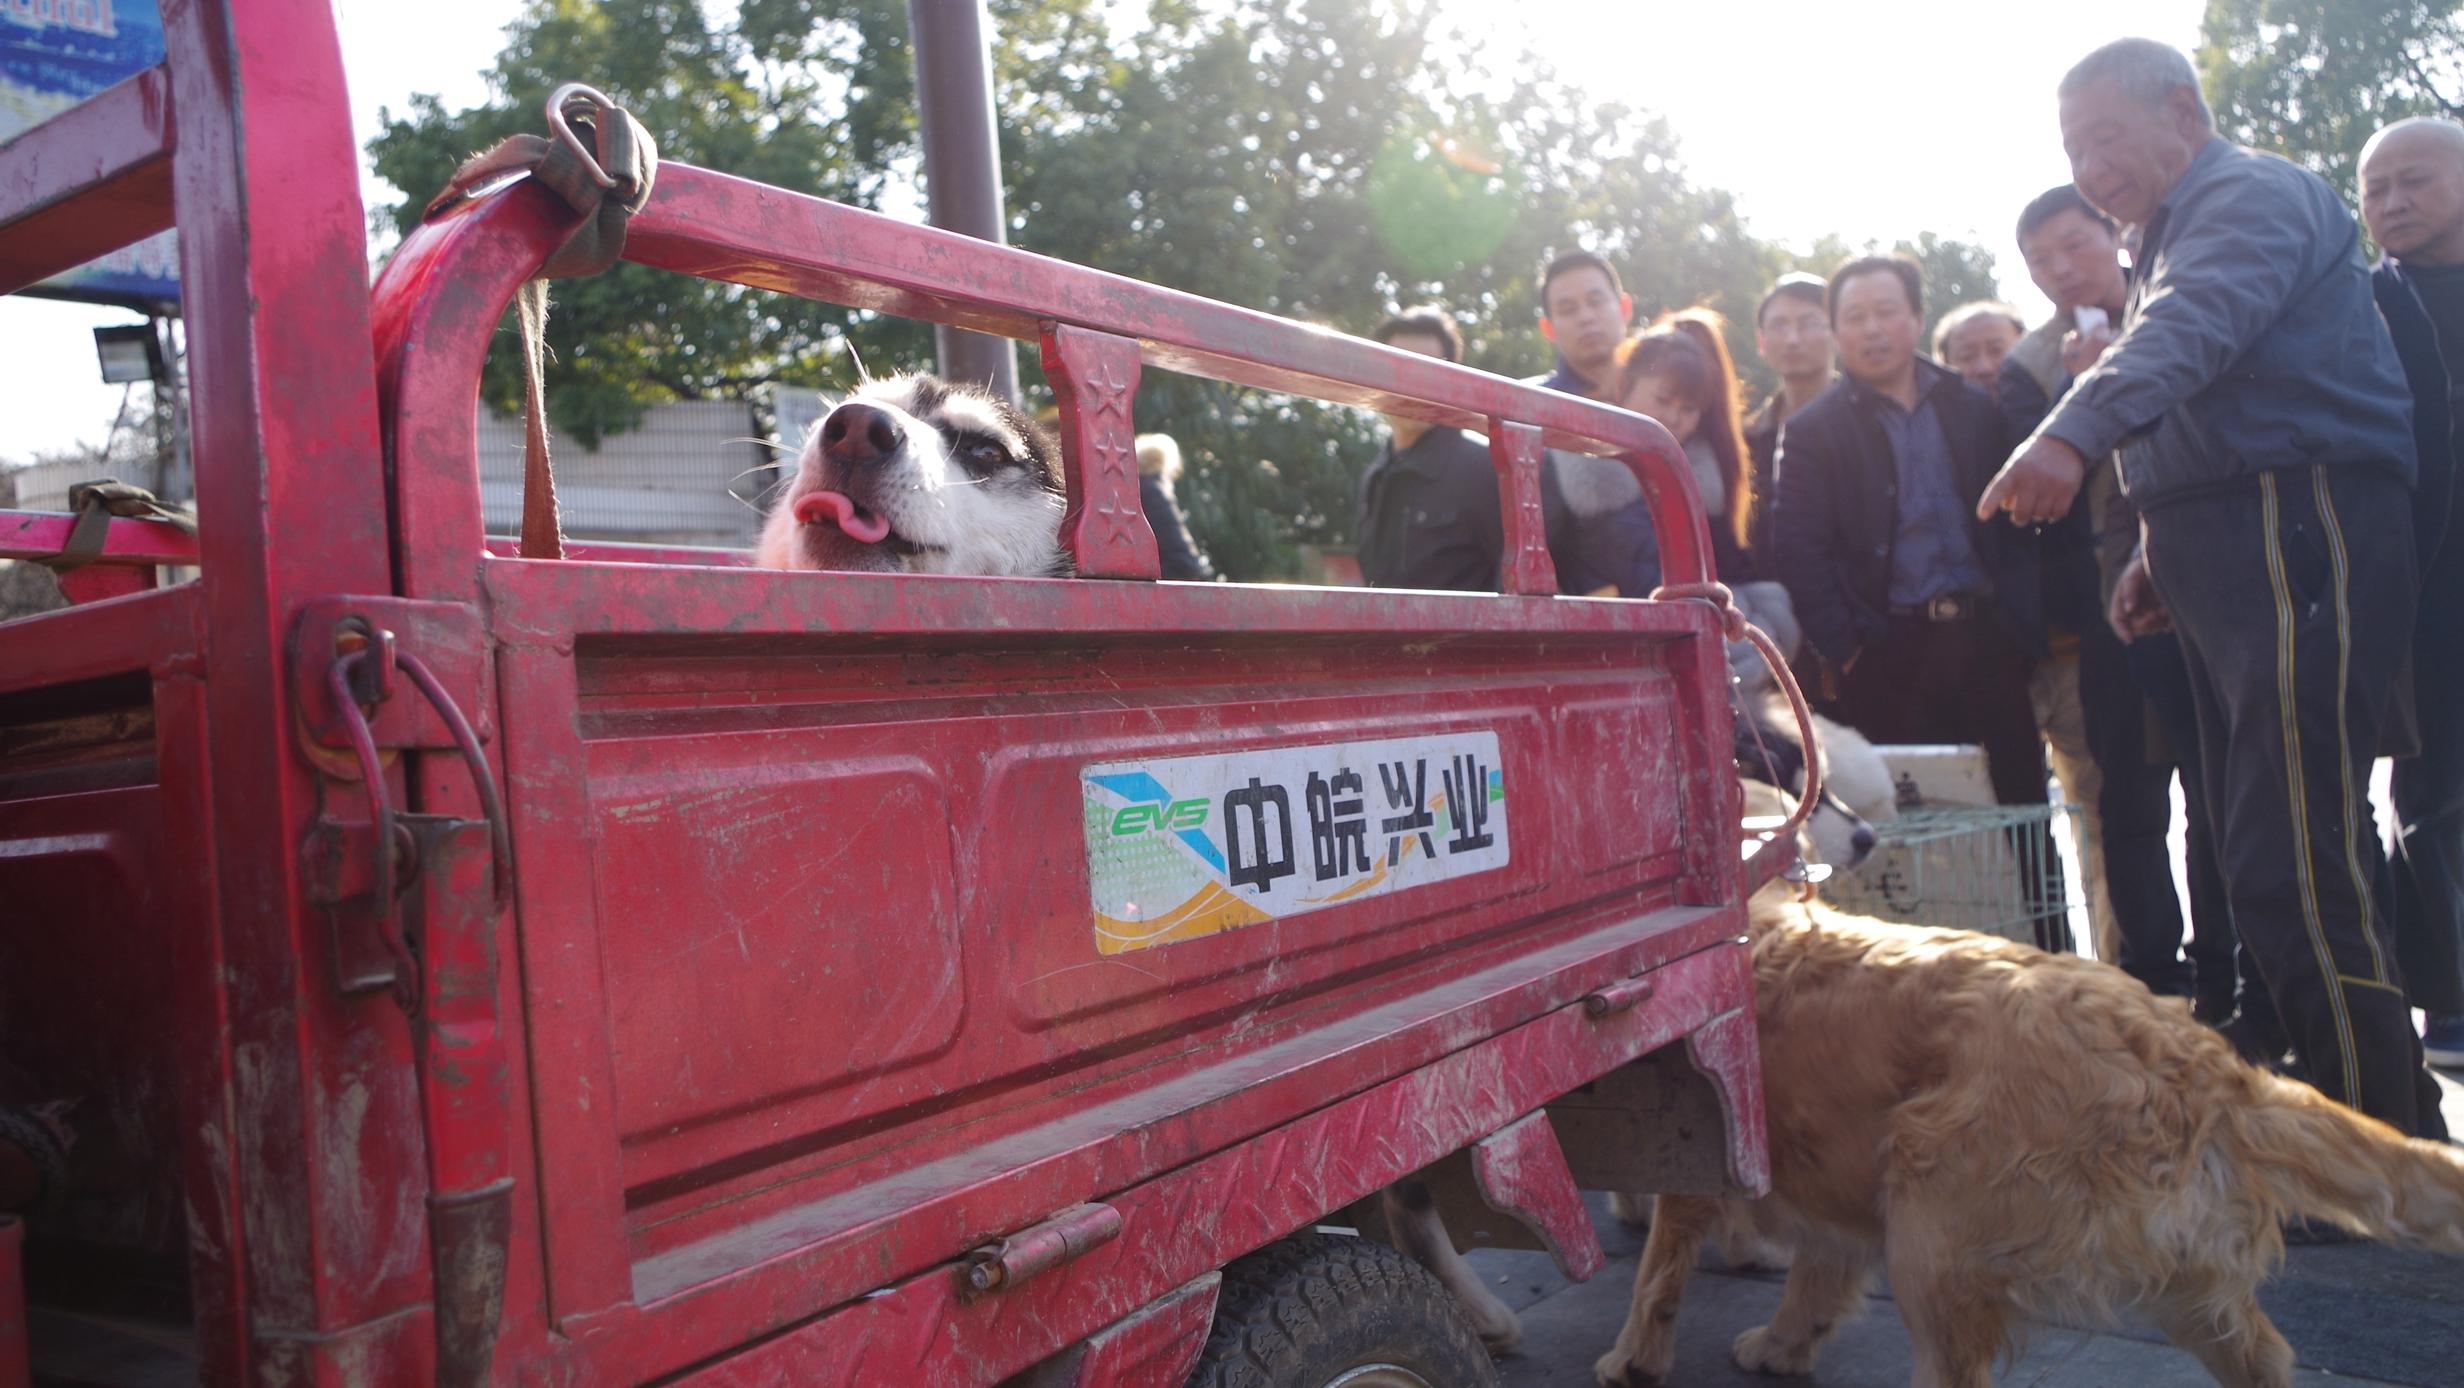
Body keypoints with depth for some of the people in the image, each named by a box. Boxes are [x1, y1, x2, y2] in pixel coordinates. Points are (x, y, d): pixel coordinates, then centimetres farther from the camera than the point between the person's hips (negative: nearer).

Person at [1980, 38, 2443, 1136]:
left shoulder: (2254, 195, -3)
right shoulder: (2172, 242, 27)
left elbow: (2189, 331, -27)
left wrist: (2072, 433, -42)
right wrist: (2159, 548, 17)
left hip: (2297, 532, -10)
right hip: (2225, 552, 10)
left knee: (2294, 872, -15)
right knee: (2269, 863, 10)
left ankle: (2395, 1153, -9)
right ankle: (2344, 1106, 18)